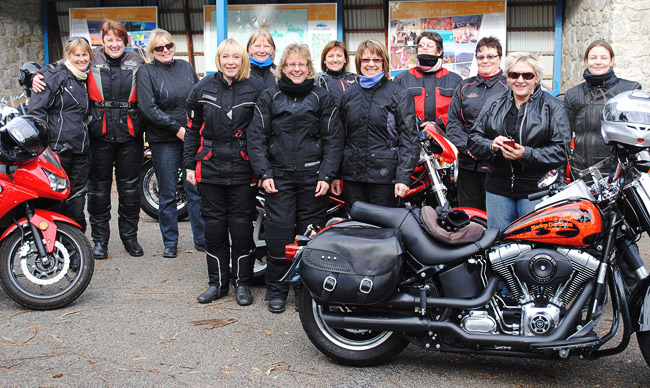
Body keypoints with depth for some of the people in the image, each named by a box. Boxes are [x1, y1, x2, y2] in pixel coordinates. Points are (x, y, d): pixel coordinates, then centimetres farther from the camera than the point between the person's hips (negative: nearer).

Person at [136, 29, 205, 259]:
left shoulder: (186, 67, 12)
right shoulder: (146, 73, 0)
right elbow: (148, 108, -11)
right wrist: (177, 128, -14)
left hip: (192, 136, 3)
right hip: (163, 141, -3)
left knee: (196, 190, 4)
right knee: (167, 194, 4)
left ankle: (201, 239, 15)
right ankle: (169, 242, 16)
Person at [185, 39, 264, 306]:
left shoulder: (255, 89, 0)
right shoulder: (203, 88, 7)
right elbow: (192, 129, 13)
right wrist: (190, 164, 9)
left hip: (243, 169, -2)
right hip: (210, 168, 3)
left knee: (241, 226, 2)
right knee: (214, 226, 7)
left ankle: (242, 283, 16)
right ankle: (218, 282, 20)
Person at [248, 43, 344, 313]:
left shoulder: (322, 98, 7)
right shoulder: (269, 97, 8)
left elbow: (333, 139, 5)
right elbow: (256, 137, 5)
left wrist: (326, 175, -5)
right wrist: (264, 174, -5)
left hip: (312, 176, 0)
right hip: (279, 175, 0)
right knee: (278, 232, -3)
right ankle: (276, 290, 12)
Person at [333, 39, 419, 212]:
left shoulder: (400, 94, 0)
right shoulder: (349, 95, 13)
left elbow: (408, 138, -5)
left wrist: (403, 177, -13)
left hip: (385, 176, -4)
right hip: (352, 176, 4)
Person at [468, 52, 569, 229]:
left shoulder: (553, 107, 2)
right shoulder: (494, 106, 13)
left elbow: (561, 151, -6)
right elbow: (473, 139, 9)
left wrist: (526, 154, -20)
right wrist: (492, 145, -13)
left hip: (536, 189, -3)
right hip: (498, 188, 3)